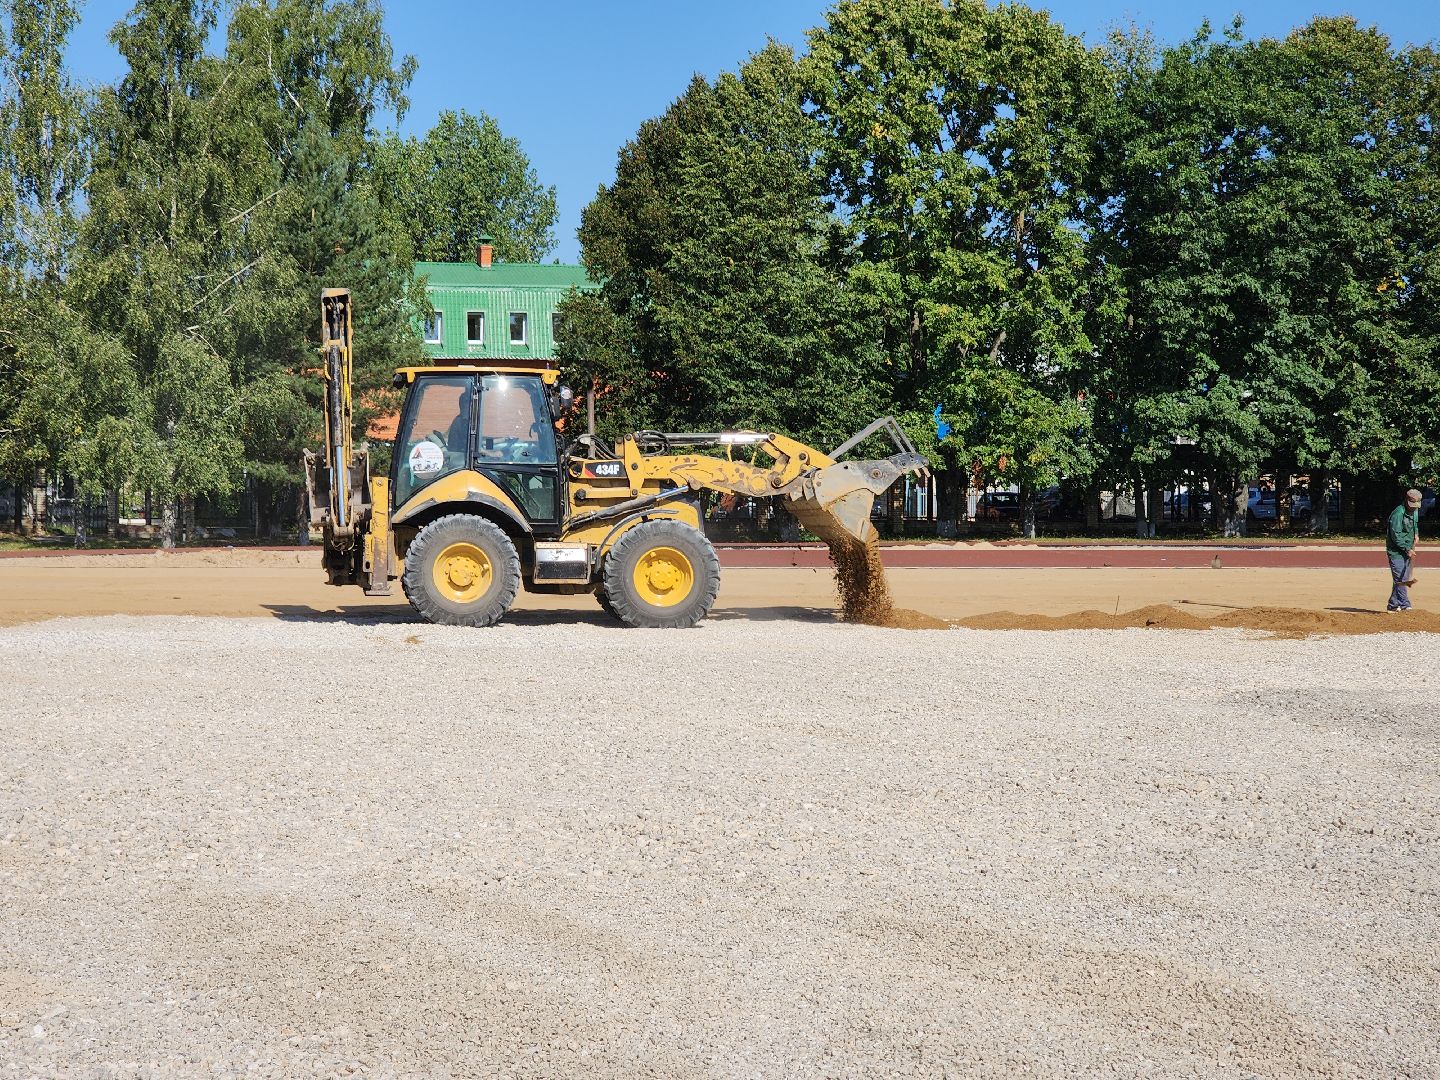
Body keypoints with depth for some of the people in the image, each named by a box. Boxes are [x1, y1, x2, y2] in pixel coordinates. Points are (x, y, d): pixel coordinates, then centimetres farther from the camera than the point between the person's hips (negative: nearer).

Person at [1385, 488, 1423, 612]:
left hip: (1408, 550, 8)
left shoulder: (1415, 511, 7)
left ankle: (1393, 605, 14)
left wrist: (1416, 533, 11)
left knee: (1401, 579, 8)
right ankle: (1404, 605, -10)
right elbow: (1396, 535, -21)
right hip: (1396, 551, -8)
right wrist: (1407, 549, -23)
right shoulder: (1398, 514, -20)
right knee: (1400, 578, -12)